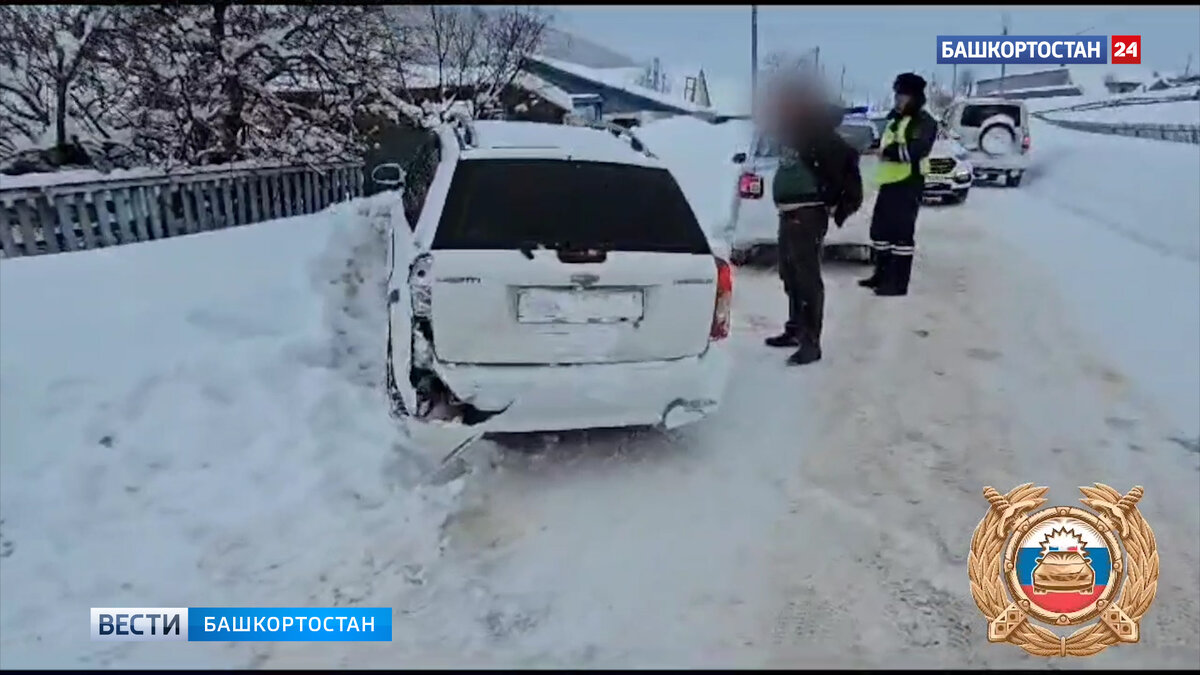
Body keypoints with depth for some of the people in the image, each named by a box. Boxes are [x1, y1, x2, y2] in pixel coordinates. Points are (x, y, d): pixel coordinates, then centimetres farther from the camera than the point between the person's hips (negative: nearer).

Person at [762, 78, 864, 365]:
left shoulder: (819, 136, -15)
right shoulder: (792, 134, 11)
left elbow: (846, 160, -20)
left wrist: (846, 202, -16)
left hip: (808, 215, -10)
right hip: (789, 214, 10)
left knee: (807, 278, -9)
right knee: (790, 275, 17)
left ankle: (811, 343, -5)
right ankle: (795, 329, 30)